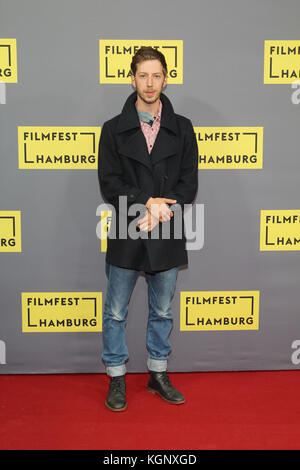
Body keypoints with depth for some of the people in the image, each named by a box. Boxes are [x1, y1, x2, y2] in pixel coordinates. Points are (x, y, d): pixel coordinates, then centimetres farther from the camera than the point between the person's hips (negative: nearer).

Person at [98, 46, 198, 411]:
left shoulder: (182, 128, 6)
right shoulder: (114, 129, 3)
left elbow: (189, 182, 0)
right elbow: (109, 182, -5)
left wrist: (162, 210, -14)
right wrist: (147, 202, -17)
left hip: (167, 236, 2)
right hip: (125, 235, -1)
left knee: (162, 312, 14)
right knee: (116, 313, 8)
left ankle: (158, 374, 31)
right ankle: (116, 378, 25)